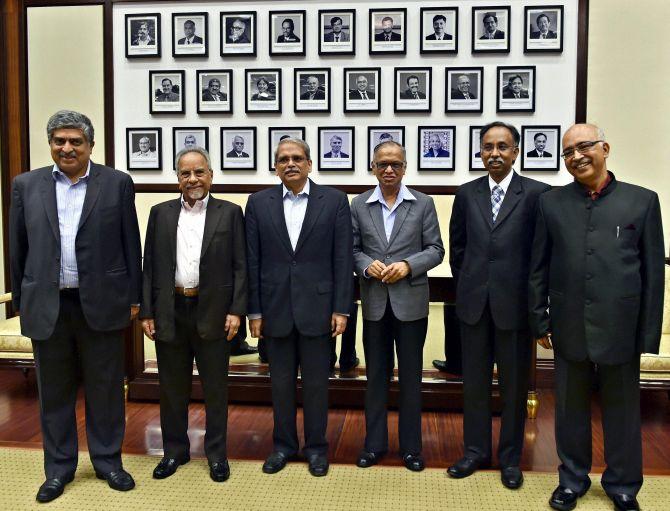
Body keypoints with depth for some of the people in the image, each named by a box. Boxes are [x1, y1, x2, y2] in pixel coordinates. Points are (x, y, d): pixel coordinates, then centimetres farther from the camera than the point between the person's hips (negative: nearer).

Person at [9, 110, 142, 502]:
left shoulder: (118, 183, -1)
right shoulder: (26, 185, 4)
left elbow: (131, 245, 1)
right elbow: (18, 249, 8)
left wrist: (133, 297, 1)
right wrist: (21, 301, 8)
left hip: (101, 304, -1)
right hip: (46, 305, 2)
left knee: (106, 388, 10)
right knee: (54, 391, 13)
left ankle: (107, 459, 27)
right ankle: (59, 467, 28)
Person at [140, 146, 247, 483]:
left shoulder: (230, 213, 1)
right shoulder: (160, 213, 7)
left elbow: (240, 266, -1)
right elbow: (149, 266, 7)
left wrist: (236, 311, -9)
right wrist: (146, 312, 2)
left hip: (213, 313, -2)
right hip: (170, 313, 2)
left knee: (215, 388, 8)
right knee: (172, 388, 12)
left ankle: (217, 454, 24)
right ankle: (174, 451, 29)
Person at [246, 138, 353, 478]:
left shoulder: (334, 200, 0)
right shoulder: (259, 203, 3)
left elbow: (343, 259, -3)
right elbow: (252, 261, 3)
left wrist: (341, 309, -6)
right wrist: (254, 311, 0)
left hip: (317, 307, -1)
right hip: (275, 309, 2)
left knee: (316, 382, 9)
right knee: (281, 381, 13)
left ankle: (316, 446, 26)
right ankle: (283, 444, 30)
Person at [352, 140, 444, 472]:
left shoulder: (423, 204, 0)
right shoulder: (359, 205, 4)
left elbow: (435, 249, -1)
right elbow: (353, 249, 5)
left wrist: (408, 265, -16)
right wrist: (367, 266, -15)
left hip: (411, 301, -1)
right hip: (374, 302, 1)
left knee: (411, 376, 8)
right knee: (376, 375, 11)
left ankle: (411, 446, 21)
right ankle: (374, 443, 24)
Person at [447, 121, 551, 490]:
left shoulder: (537, 193, -5)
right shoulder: (466, 193, 6)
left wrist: (532, 296, -1)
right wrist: (466, 286, 11)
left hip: (515, 303, -2)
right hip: (474, 304, 3)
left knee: (514, 385, 9)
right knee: (474, 382, 12)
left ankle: (510, 458, 26)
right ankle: (475, 451, 28)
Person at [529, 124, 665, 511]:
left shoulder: (643, 200, -1)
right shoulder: (551, 203, 2)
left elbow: (654, 272, 0)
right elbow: (538, 269, 5)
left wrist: (649, 334, -2)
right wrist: (540, 322, 2)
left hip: (620, 329, -1)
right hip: (570, 329, 1)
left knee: (622, 411, 13)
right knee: (571, 409, 14)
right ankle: (573, 478, 33)